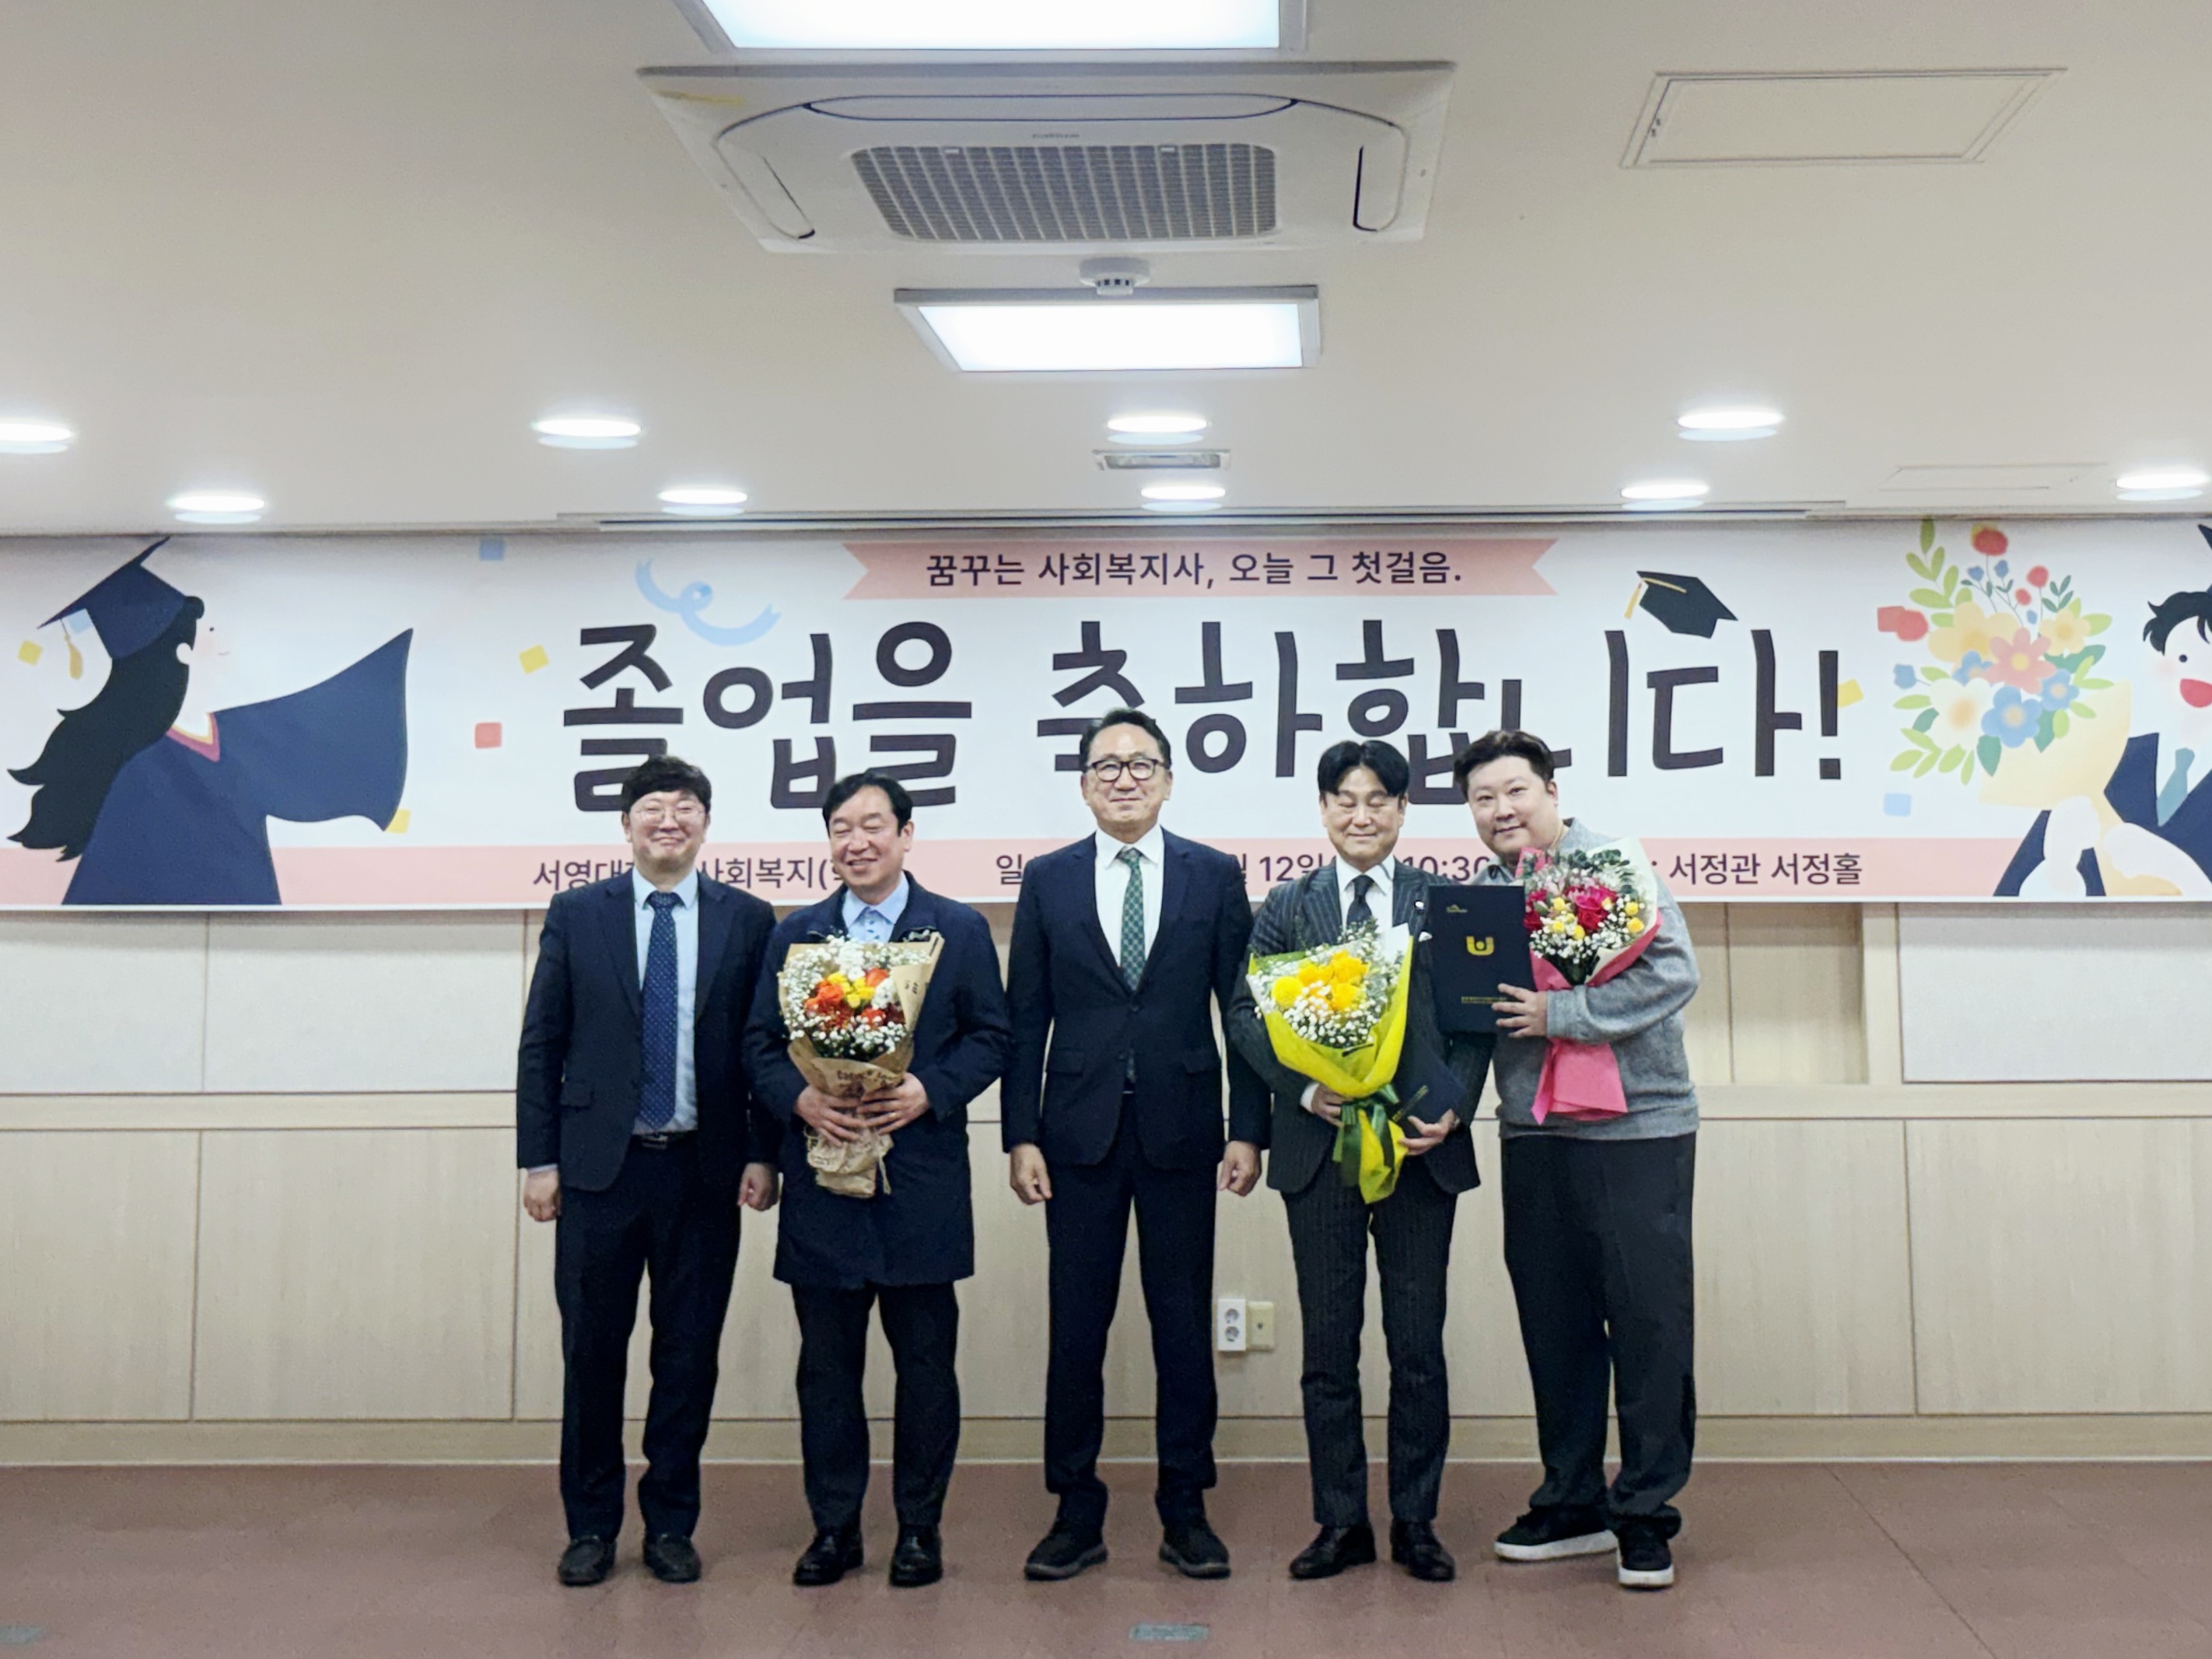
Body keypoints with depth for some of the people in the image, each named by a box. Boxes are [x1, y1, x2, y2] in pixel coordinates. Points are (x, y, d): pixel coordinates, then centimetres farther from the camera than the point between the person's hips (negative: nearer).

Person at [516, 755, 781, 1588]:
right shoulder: (576, 915, 4)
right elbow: (541, 1045, 4)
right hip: (600, 1168, 0)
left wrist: (764, 1153, -2)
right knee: (592, 1349, 5)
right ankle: (591, 1526, 20)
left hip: (705, 1171, 0)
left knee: (690, 1353, 6)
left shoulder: (748, 921, 4)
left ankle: (671, 1525, 20)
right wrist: (538, 1159, -1)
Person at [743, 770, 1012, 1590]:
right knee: (826, 1362, 8)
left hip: (922, 1177, -2)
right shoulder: (794, 934, 11)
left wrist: (929, 1092, -14)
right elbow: (759, 1044, 8)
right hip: (821, 1176, 2)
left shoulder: (960, 929, 5)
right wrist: (801, 1099, -11)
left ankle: (920, 1527, 17)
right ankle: (834, 1527, 18)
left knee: (925, 1360, 5)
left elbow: (991, 1038, 2)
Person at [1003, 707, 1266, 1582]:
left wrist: (1248, 1130, -2)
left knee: (1184, 1323, 5)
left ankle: (1185, 1512, 17)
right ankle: (1077, 1515, 16)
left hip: (1180, 1131, 0)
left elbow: (1242, 1008, 4)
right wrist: (1020, 1134, -1)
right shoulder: (1047, 880, 6)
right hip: (1080, 1132, 1)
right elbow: (1025, 1018, 5)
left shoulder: (1216, 876, 5)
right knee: (1075, 1326, 5)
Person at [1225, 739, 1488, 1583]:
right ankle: (1341, 1522, 18)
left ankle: (1416, 1521, 18)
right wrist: (1304, 1088, -11)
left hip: (1421, 1147, 0)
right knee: (1328, 1345, 7)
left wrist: (1453, 1107, -10)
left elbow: (1474, 1019, 5)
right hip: (1320, 1147, 1)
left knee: (1419, 1344, 5)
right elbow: (1246, 1015, 3)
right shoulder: (1287, 906, 8)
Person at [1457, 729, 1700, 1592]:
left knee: (1648, 1319, -1)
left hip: (1637, 1129, -5)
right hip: (1532, 1133, 5)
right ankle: (1573, 1504, 24)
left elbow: (1673, 974, -16)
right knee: (1555, 1323, 12)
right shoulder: (1478, 892, 11)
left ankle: (1645, 1514, 11)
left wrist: (1559, 1014, -20)